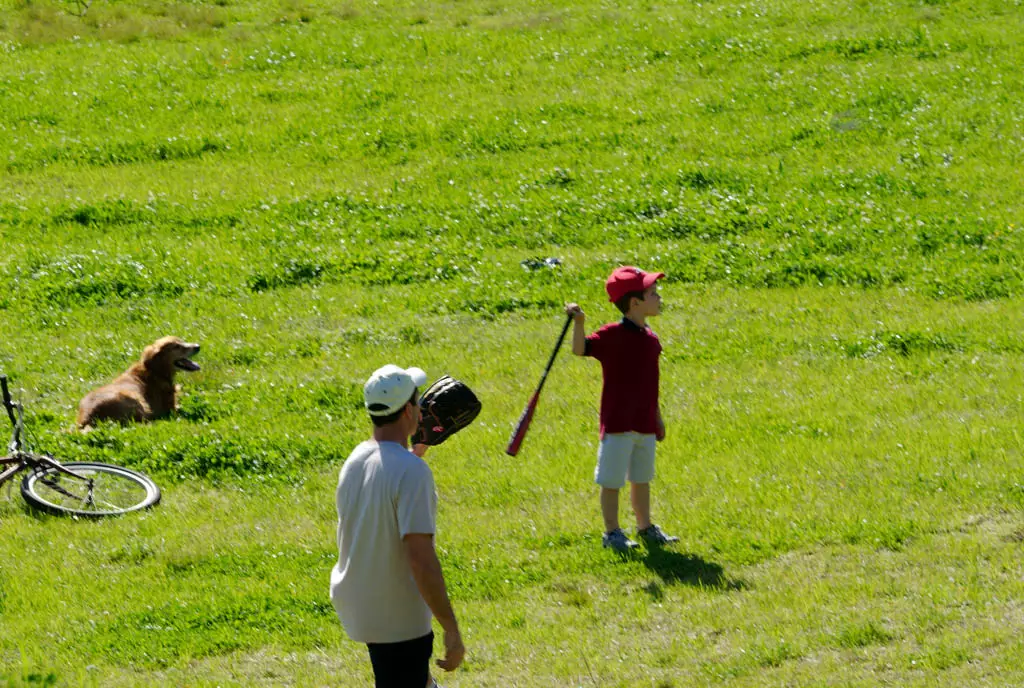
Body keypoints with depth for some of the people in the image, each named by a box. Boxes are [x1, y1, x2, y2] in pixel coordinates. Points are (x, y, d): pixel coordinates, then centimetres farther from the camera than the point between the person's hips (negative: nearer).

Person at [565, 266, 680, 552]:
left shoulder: (650, 338, 8)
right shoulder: (612, 335, -13)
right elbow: (581, 349, -25)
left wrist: (658, 419, 20)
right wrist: (578, 323, -42)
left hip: (645, 424, 7)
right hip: (618, 422, -7)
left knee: (642, 478, 19)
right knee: (612, 480, 1)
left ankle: (645, 527, 31)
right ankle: (611, 532, 11)